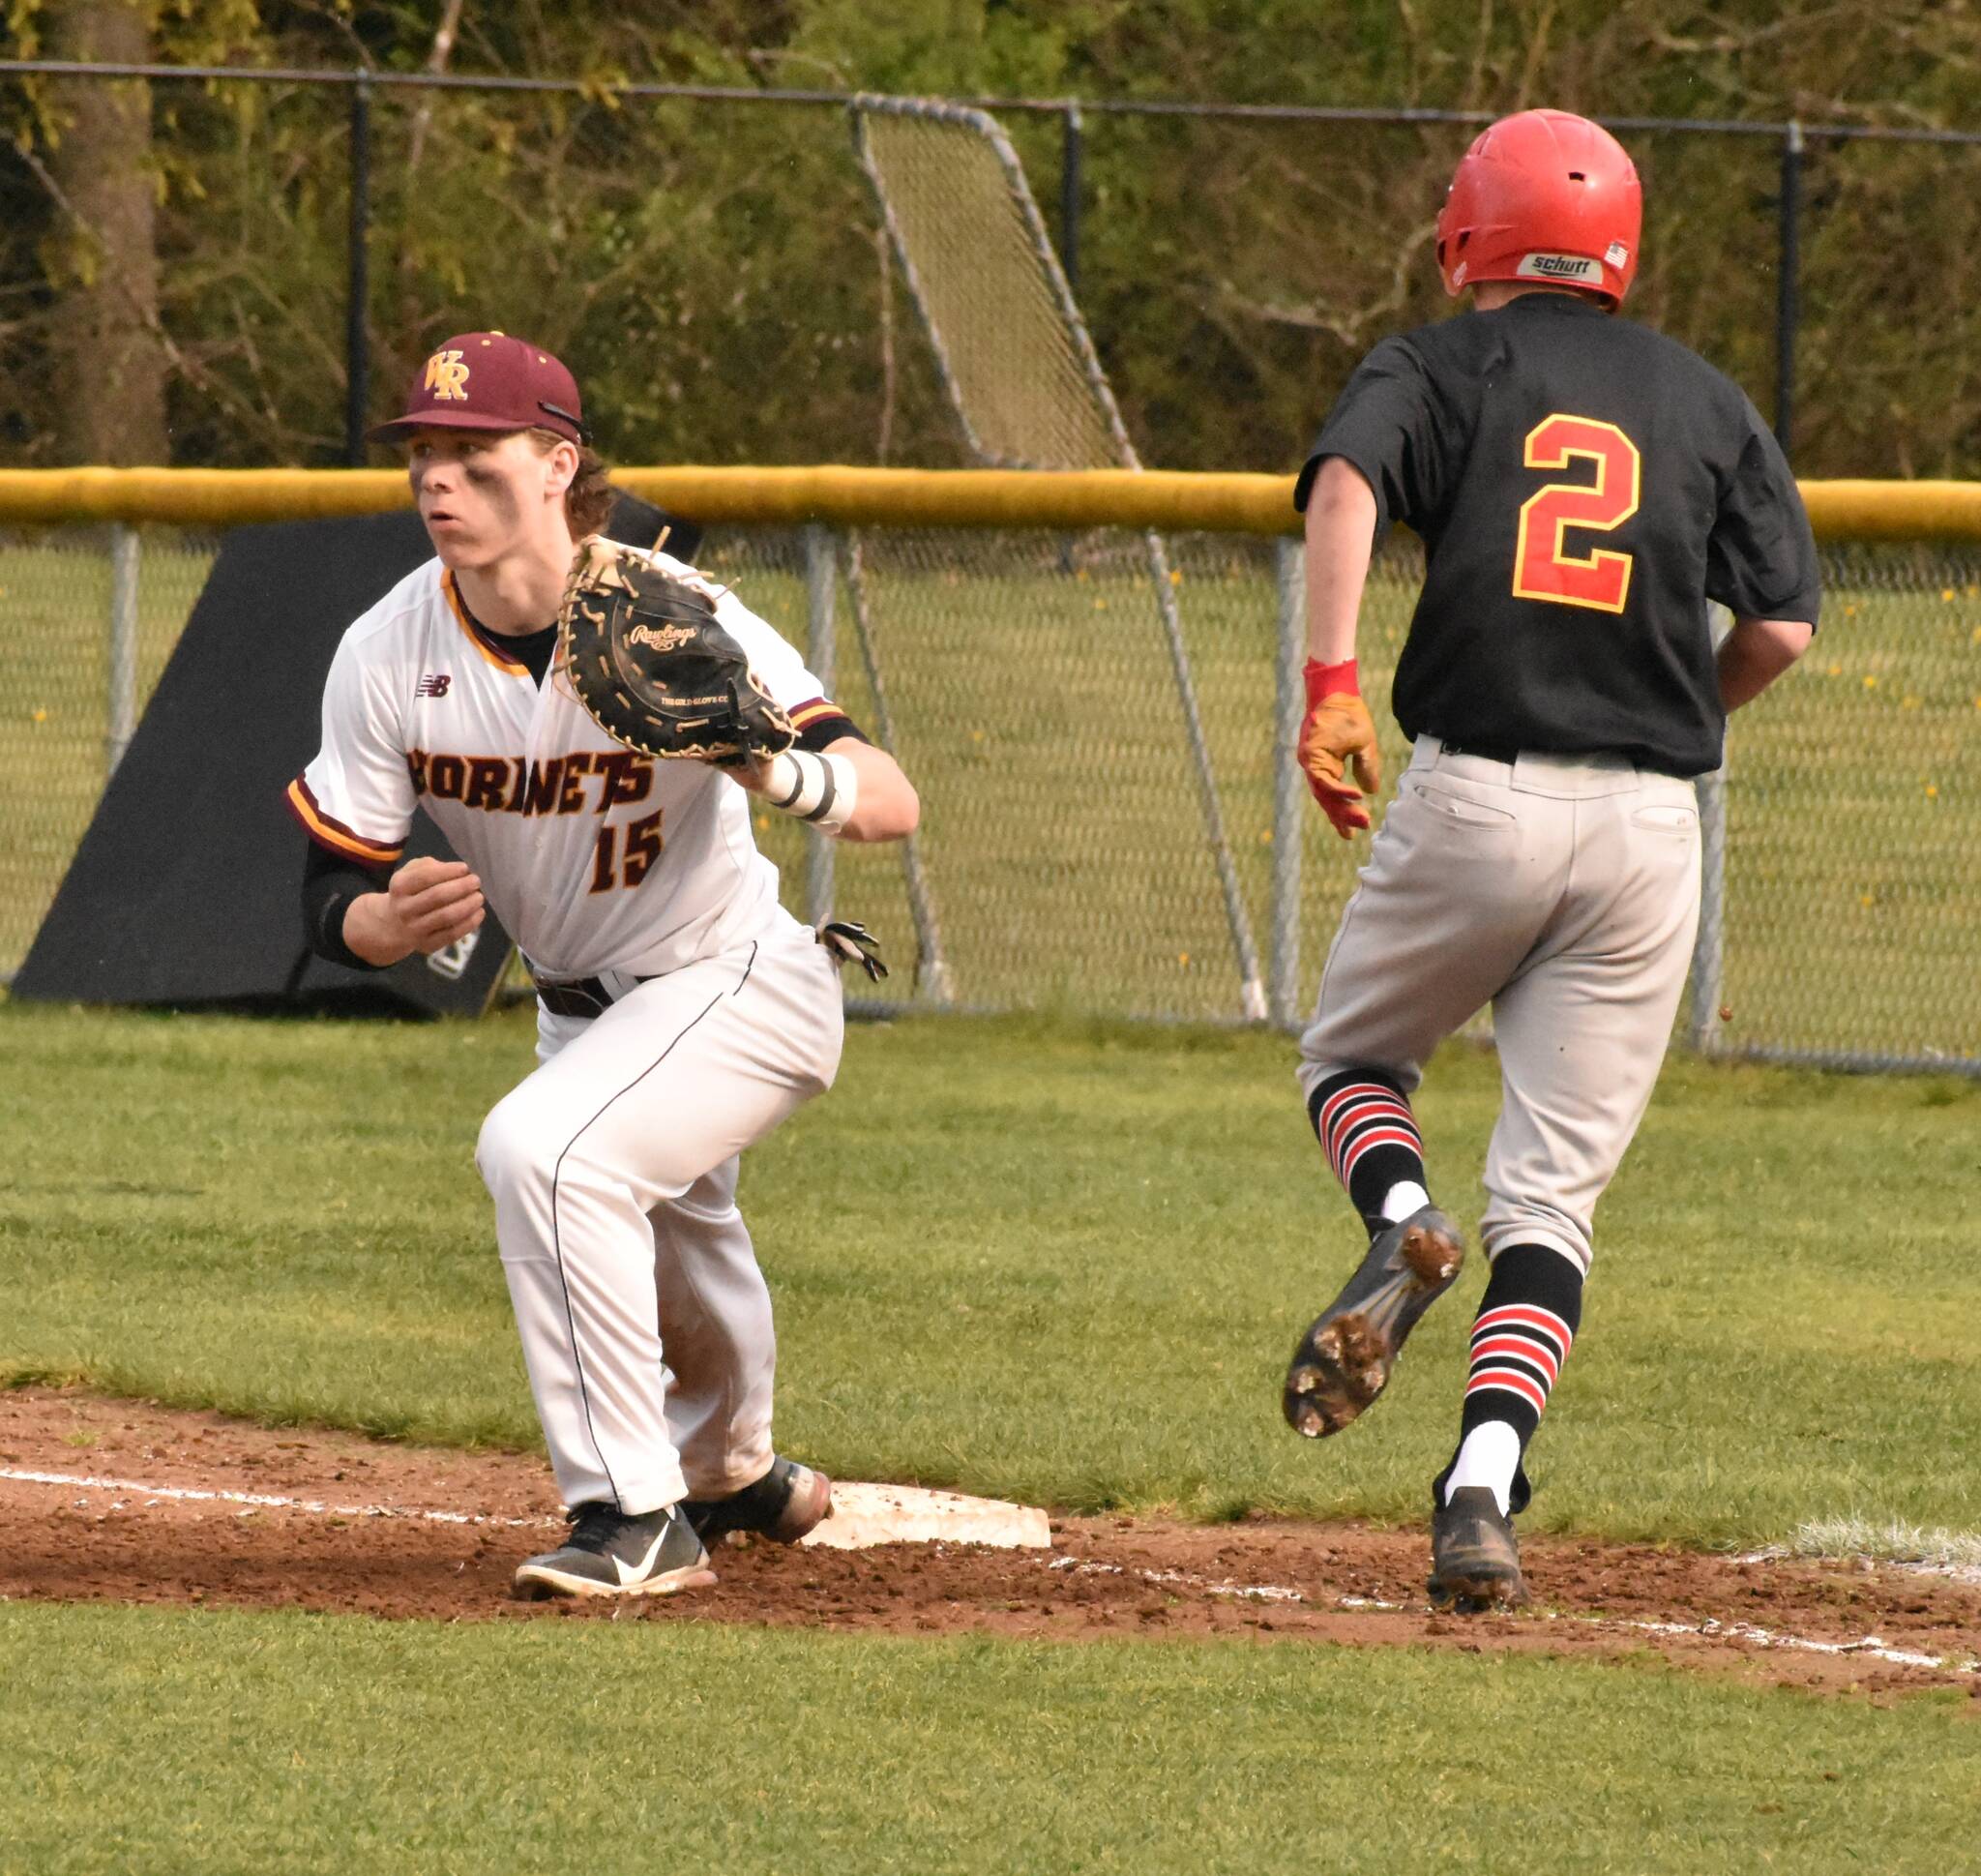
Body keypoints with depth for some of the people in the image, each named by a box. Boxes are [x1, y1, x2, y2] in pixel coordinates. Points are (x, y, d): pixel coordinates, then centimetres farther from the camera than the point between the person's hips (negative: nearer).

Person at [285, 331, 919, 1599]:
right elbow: (334, 897, -13)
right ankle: (735, 1471, 63)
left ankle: (640, 1516, -24)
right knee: (659, 1264, 29)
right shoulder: (386, 656, -17)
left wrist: (783, 773, -58)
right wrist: (396, 923, -37)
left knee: (543, 1149, -32)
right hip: (584, 1007, 6)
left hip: (740, 984, -6)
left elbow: (893, 803, -35)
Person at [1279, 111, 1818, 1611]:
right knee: (1554, 1193, 4)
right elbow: (1782, 628, 6)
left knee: (1354, 1054, 24)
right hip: (1650, 822, 2)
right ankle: (1483, 1496, -14)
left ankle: (1401, 1223, -9)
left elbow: (1346, 484, -15)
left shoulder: (1438, 367, 7)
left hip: (1476, 797, -2)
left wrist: (1332, 684, -21)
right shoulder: (1708, 402, 13)